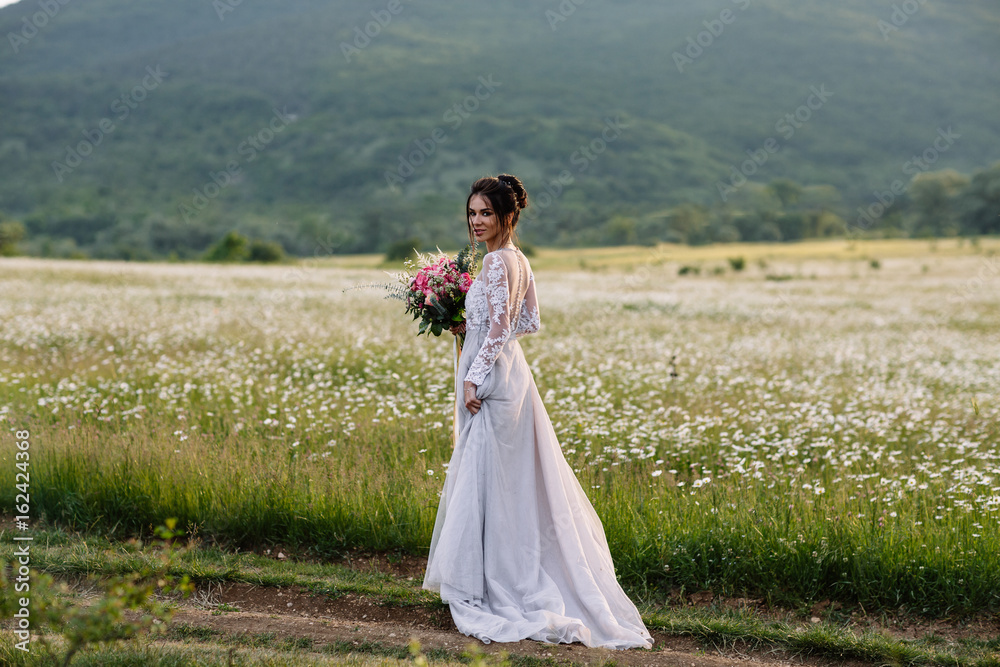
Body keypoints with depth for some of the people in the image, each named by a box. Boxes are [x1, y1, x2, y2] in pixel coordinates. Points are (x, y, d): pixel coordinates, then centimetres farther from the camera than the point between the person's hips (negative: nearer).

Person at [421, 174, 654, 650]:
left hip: (491, 379, -10)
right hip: (511, 373, 10)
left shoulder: (496, 261, -15)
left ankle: (482, 591, 3)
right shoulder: (520, 261, 13)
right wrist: (472, 325, 19)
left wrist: (473, 379, -19)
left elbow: (499, 328, -22)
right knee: (515, 483, 13)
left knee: (484, 479, -4)